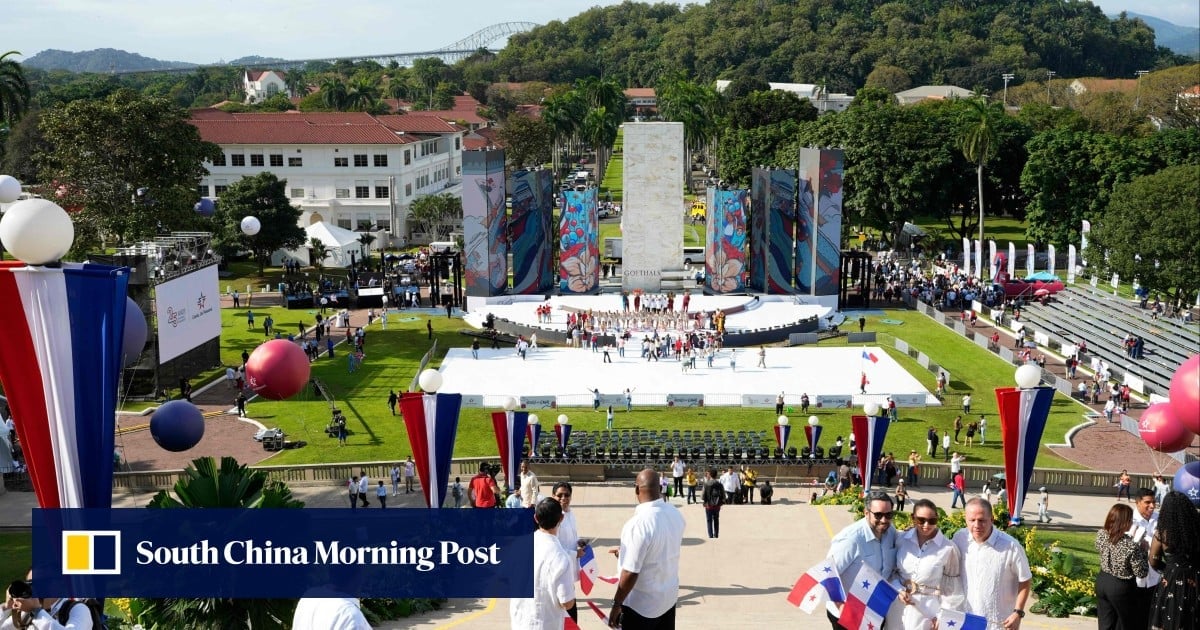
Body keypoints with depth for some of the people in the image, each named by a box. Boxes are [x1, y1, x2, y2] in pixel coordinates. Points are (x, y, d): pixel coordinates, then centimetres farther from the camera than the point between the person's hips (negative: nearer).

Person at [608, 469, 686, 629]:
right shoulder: (675, 514, -5)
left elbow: (630, 572, -26)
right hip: (669, 596, 7)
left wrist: (616, 604, -13)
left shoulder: (638, 523, -28)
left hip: (641, 605, -7)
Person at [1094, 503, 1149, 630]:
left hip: (1102, 582, 5)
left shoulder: (1101, 534, -12)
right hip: (1121, 588, -5)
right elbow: (1141, 573, -17)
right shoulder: (1131, 546, -29)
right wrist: (1142, 550, -7)